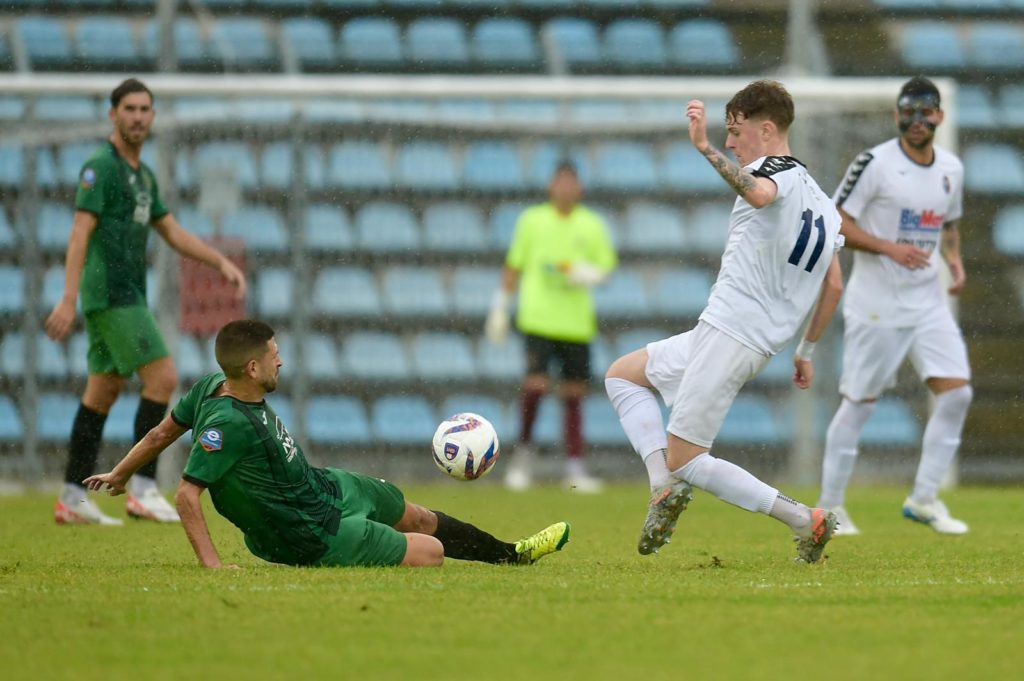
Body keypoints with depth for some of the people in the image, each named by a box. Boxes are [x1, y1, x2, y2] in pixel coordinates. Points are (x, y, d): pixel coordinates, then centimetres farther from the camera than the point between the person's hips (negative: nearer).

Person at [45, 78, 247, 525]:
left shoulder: (142, 174, 18)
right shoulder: (101, 167, -10)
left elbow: (173, 233, 22)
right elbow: (80, 233, -17)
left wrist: (223, 262, 11)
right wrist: (68, 300, -24)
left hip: (128, 295, 9)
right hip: (110, 292, -9)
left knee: (103, 392, 9)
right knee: (163, 378, -13)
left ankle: (73, 497, 10)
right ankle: (143, 489, -13)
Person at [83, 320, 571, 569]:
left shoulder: (213, 386, -9)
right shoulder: (228, 424, -36)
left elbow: (162, 433, 3)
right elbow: (187, 495, -36)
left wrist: (119, 475, 17)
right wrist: (212, 566, -34)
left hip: (324, 486, 9)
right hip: (313, 534, -9)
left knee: (417, 516, 24)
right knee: (431, 552, -4)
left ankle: (510, 553, 44)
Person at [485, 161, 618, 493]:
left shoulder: (592, 225, 7)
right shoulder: (532, 220, 5)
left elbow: (606, 265, 12)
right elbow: (514, 266, 11)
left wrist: (587, 274, -10)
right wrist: (500, 307, 9)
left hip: (577, 323, 2)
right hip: (538, 317, -2)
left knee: (574, 391, 2)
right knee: (536, 382, -16)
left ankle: (575, 467, 6)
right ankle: (524, 448, 4)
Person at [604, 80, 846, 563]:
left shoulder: (778, 172, -11)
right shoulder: (821, 201, 18)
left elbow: (758, 194, -39)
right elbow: (834, 287, 20)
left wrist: (705, 147, -42)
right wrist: (807, 351, 26)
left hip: (728, 336, -10)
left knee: (686, 461, -6)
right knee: (621, 375, 22)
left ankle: (804, 520, -9)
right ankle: (665, 485, 1)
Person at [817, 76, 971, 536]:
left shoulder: (951, 169, 8)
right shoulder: (875, 163, -11)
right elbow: (836, 222, -11)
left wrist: (954, 257, 3)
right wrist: (889, 247, -22)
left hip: (928, 301, 6)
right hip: (877, 303, -6)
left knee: (957, 392, -7)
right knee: (860, 402, -1)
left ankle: (924, 498, 3)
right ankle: (830, 506, 11)